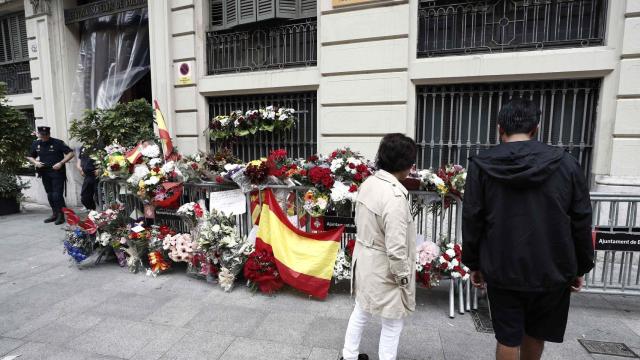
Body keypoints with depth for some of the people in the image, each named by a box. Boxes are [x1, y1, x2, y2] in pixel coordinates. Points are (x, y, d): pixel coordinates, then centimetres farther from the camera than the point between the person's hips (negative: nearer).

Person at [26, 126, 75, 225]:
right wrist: (35, 162, -1)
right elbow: (30, 157, 21)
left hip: (57, 172, -6)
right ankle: (55, 214, 22)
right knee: (50, 195, 12)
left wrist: (61, 163, -18)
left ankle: (61, 215, -1)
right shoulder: (36, 144, 8)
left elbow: (71, 153, -9)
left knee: (57, 195, -9)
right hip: (45, 173, 6)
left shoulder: (58, 143, -8)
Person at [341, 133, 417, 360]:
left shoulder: (368, 184, -2)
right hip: (383, 269, -8)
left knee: (361, 312, 27)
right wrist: (404, 278, -12)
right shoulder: (395, 196, -28)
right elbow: (396, 248, -26)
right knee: (392, 324, 15)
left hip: (364, 261, 9)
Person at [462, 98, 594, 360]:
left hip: (502, 270, -2)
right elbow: (581, 223, 1)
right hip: (551, 270, 2)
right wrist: (581, 268, 12)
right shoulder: (566, 163, -3)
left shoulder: (481, 165, -7)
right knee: (535, 335, 23)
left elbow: (471, 221, -6)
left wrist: (473, 264, 5)